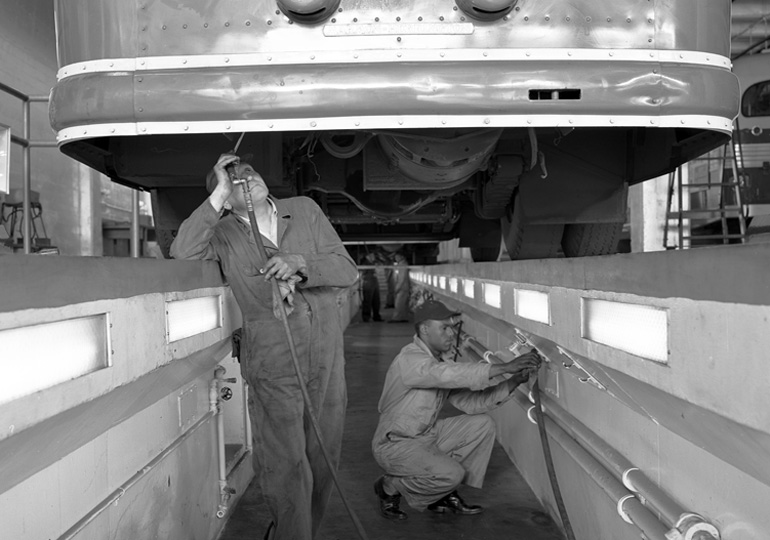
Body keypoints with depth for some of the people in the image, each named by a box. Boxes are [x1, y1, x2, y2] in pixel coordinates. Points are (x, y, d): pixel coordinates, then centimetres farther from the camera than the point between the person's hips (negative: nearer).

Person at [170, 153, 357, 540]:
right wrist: (218, 194, -17)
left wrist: (299, 262, -17)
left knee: (323, 460, 15)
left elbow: (347, 270, 1)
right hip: (272, 366, -3)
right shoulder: (224, 234, 0)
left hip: (327, 358, 4)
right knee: (285, 466, -2)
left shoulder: (304, 209, 6)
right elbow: (182, 252, -21)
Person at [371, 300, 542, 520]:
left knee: (483, 424, -3)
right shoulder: (410, 360, -24)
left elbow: (471, 401, -4)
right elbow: (454, 375, -39)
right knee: (452, 473, -28)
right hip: (395, 444, -9)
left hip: (427, 435, 9)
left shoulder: (442, 360, 4)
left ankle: (444, 494, 7)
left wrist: (514, 381, -16)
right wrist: (505, 367, -38)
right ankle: (390, 488, -1)